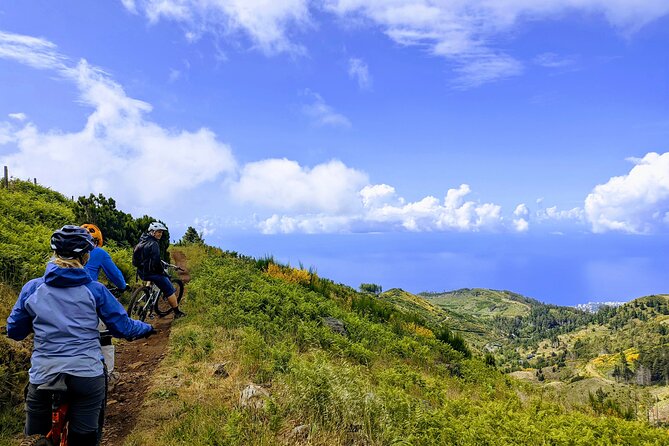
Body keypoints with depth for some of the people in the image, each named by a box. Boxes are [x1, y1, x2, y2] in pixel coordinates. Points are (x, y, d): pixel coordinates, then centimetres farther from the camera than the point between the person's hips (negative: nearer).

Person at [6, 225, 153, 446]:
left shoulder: (32, 288, -1)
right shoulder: (95, 289, -6)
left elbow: (14, 332, 8)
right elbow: (122, 327, -3)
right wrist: (147, 328, 16)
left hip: (43, 376, 2)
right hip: (87, 376, -1)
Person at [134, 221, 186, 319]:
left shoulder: (142, 241, 9)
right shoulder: (153, 244, -19)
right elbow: (156, 261, -24)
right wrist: (162, 272, -11)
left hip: (142, 271, 9)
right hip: (152, 272, -9)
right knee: (170, 290, 1)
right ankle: (177, 313, 5)